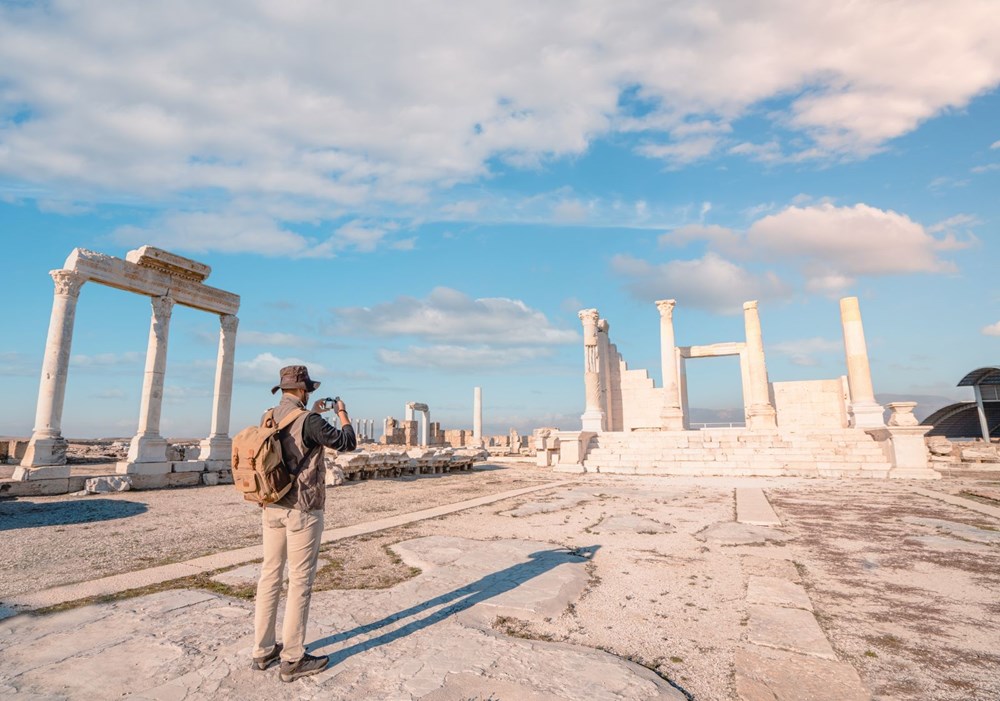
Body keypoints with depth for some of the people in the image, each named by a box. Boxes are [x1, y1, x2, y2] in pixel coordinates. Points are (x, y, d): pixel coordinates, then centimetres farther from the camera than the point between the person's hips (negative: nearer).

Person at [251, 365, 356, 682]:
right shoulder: (308, 420, -19)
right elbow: (347, 443, -11)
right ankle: (293, 659, 11)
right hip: (302, 510, -8)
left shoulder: (269, 418, 5)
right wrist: (342, 412, 3)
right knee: (300, 581, 2)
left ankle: (264, 650, 27)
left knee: (270, 575, 15)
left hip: (272, 507, 8)